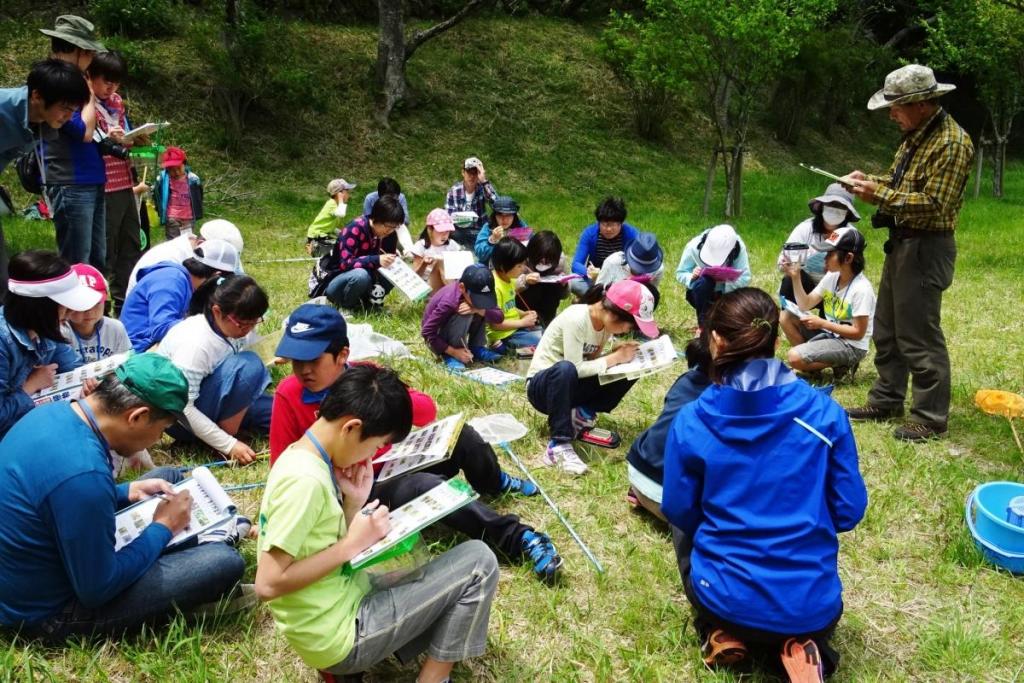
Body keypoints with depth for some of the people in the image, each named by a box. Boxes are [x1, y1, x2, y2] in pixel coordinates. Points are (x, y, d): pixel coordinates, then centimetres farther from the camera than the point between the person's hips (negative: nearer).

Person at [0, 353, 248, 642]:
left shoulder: (55, 412, -7)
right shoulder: (83, 472, -35)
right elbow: (98, 589, -25)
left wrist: (129, 491, 5)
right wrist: (163, 528, -12)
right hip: (48, 612, -9)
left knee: (169, 477, 17)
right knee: (225, 562, -17)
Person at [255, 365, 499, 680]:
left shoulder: (305, 456, 5)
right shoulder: (304, 479, -25)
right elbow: (267, 584, -27)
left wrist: (354, 504, -4)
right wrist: (352, 545, -21)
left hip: (341, 602, 10)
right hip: (337, 636, -10)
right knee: (478, 562, -8)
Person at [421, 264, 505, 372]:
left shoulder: (477, 291, -15)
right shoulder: (449, 302, -35)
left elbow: (499, 316, -18)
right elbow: (427, 332, -31)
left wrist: (477, 310, -35)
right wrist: (454, 352, -29)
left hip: (453, 333, 7)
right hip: (436, 338, -7)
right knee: (465, 315, -31)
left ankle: (476, 349, -1)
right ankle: (450, 356, -16)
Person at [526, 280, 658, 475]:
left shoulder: (605, 321, -2)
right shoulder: (576, 318, -26)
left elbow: (592, 362, 1)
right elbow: (576, 368, -27)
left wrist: (619, 354, -15)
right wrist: (615, 358, -20)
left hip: (568, 385, 7)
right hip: (542, 384, -7)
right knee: (565, 369, -42)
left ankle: (583, 416, -9)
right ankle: (558, 445, -35)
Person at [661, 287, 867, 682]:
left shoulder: (691, 422, -10)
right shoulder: (824, 412, -8)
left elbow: (679, 513, 0)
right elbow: (849, 512, -1)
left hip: (727, 599, -1)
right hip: (811, 606, 1)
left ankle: (723, 634, 11)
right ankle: (800, 645, 5)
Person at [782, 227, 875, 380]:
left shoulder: (861, 289, -23)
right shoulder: (832, 277, 0)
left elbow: (858, 332, -21)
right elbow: (805, 305, 0)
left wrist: (822, 323, -22)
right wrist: (795, 277, -11)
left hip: (851, 345, -8)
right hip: (830, 334, 8)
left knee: (795, 358, -24)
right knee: (786, 317, -1)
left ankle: (841, 364, -2)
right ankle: (811, 360, 4)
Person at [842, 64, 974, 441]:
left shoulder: (951, 141, -19)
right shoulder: (916, 135, 11)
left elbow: (934, 204, -24)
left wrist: (879, 194, -21)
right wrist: (871, 180, 2)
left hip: (926, 248, -10)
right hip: (901, 242, 10)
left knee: (919, 336, -5)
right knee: (888, 330, 17)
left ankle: (931, 417, 6)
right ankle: (886, 401, 30)